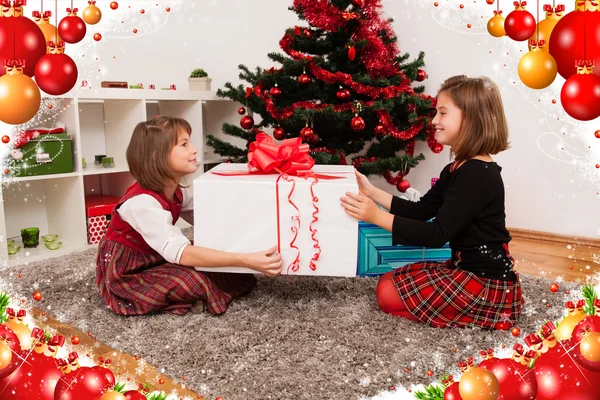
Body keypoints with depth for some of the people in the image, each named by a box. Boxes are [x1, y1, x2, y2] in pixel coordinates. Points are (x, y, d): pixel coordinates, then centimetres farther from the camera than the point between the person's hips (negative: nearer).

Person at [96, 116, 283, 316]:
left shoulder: (178, 192, -4)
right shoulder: (143, 202, -31)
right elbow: (181, 253, -39)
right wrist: (245, 260, -46)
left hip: (156, 259, 7)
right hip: (125, 273, -7)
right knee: (197, 279, -28)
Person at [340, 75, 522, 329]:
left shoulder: (478, 175, -23)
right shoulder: (457, 169, 8)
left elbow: (437, 234, -27)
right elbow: (421, 210, 10)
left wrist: (377, 216, -29)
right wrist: (372, 192, 2)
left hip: (487, 281, -10)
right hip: (466, 268, 10)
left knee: (390, 295, -9)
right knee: (388, 282, 12)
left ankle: (490, 311, -2)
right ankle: (475, 306, 11)